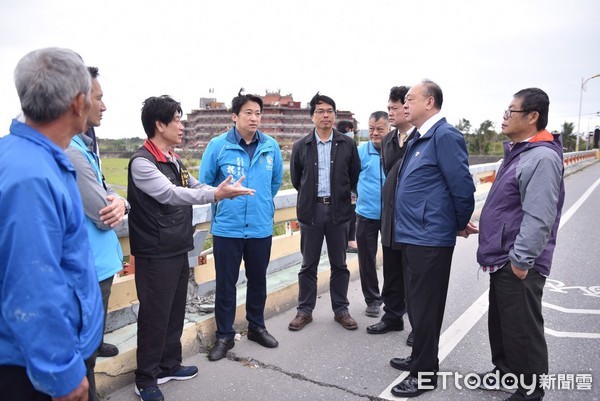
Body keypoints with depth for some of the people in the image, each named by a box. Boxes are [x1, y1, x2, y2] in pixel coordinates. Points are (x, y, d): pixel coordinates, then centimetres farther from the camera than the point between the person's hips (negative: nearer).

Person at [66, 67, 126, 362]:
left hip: (97, 261, 10)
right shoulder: (70, 151, -26)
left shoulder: (83, 144, 7)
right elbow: (104, 216, -24)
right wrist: (114, 205, 0)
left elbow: (103, 189, 11)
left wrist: (119, 201, -12)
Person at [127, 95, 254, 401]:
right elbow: (170, 193, -27)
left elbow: (194, 187, 22)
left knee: (175, 312, 17)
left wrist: (225, 189, 6)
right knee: (154, 315, 1)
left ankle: (169, 365, 33)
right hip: (155, 255, -8)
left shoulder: (174, 160, 13)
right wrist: (216, 194, -35)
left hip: (179, 250, 8)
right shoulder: (141, 162, -15)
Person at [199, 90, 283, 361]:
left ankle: (256, 326, 36)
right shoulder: (218, 145, -8)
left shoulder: (271, 147, -1)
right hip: (226, 228, -2)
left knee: (258, 280, 16)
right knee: (225, 283, 7)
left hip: (261, 228, 3)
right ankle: (224, 335, 23)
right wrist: (225, 200, 10)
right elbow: (204, 183, 2)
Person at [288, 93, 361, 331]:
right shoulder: (301, 146, 2)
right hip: (311, 211, 0)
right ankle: (305, 310, 20)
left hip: (339, 210, 0)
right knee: (308, 265, 8)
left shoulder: (347, 144, 1)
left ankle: (341, 310, 22)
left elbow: (355, 175, 9)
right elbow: (295, 178, 12)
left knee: (339, 264, 9)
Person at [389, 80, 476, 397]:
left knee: (425, 307, 3)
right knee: (415, 303, 19)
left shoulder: (445, 135, -15)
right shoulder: (419, 138, 14)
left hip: (429, 238, -9)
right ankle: (419, 358, 36)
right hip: (412, 236, 9)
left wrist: (461, 224, -3)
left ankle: (424, 374, 19)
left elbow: (462, 185, -17)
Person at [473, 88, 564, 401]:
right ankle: (504, 370, 40)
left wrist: (521, 260, -23)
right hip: (502, 260, 10)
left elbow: (538, 218, -26)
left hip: (518, 264, -10)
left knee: (522, 329, 4)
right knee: (499, 322, 22)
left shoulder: (542, 157, -20)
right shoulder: (517, 152, 12)